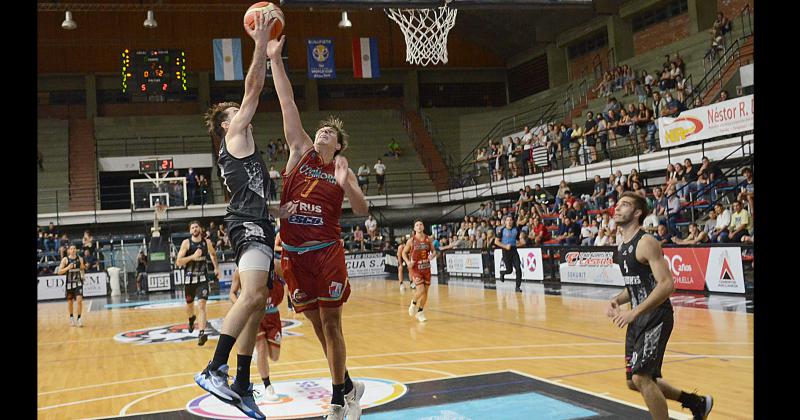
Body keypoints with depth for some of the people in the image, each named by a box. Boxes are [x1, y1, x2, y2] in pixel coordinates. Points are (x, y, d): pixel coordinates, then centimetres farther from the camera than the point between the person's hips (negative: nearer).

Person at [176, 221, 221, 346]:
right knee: (189, 305, 18)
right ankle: (191, 318, 53)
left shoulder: (207, 242, 0)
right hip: (189, 278, 0)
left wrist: (216, 267, 14)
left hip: (202, 278, 0)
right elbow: (178, 262, -15)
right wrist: (193, 256, -26)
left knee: (201, 305, -16)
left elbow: (213, 254, 23)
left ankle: (201, 334, -24)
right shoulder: (186, 243, -8)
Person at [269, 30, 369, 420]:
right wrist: (275, 59, -1)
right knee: (318, 324, 9)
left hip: (327, 252, -2)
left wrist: (345, 184, -17)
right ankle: (348, 386, 26)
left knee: (331, 323, -2)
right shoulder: (300, 151, 8)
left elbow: (363, 211, -1)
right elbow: (288, 104, 2)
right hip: (294, 254, 2)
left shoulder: (342, 170, 7)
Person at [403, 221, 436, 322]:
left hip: (426, 268, 4)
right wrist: (408, 262, -14)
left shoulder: (428, 239, 1)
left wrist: (432, 255, -14)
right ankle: (413, 303, 15)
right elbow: (404, 252, 3)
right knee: (421, 290, -17)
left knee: (425, 292, 7)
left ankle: (420, 312, 23)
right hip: (415, 268, -4)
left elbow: (433, 251, 10)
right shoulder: (411, 241, -7)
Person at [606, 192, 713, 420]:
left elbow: (667, 284, -24)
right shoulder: (622, 247, 12)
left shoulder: (646, 243, -16)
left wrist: (634, 312, -29)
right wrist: (617, 300, 3)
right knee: (634, 381, 14)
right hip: (638, 318, 9)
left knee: (641, 377, -15)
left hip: (656, 318, -9)